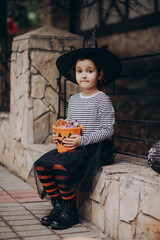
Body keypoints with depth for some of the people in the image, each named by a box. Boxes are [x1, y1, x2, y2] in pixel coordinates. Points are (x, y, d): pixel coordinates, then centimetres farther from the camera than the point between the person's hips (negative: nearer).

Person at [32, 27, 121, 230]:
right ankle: (58, 205, 2)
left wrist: (82, 140, -21)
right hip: (73, 146, 8)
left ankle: (70, 211, -11)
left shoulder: (102, 99, -8)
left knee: (61, 166, -29)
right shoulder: (73, 100, 14)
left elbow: (107, 130, -13)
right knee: (41, 165, -9)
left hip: (95, 148, -8)